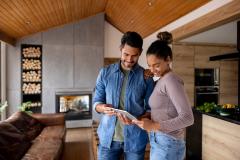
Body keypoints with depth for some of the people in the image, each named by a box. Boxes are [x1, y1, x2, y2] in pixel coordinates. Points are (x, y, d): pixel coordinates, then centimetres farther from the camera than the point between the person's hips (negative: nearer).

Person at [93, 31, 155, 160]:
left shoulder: (147, 77, -6)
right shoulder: (105, 73, -1)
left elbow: (151, 109, -3)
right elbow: (96, 102, 3)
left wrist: (136, 119, -21)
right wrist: (103, 108, -18)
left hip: (135, 138, -1)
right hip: (108, 137, 1)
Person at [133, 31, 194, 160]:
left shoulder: (171, 79, -16)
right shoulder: (161, 81, 8)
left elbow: (187, 118, -21)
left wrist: (154, 126, -23)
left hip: (167, 144, -7)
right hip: (157, 142, 8)